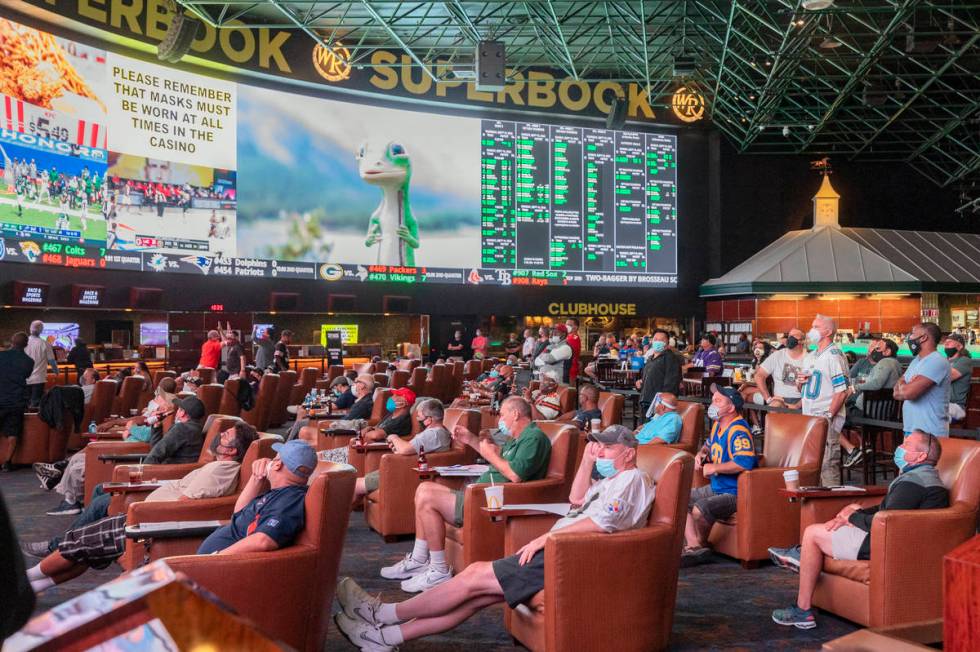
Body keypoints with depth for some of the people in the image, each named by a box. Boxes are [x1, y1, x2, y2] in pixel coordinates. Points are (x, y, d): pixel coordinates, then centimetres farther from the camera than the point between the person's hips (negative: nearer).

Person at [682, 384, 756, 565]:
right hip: (716, 488, 11)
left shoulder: (738, 431, -22)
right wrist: (701, 453, 7)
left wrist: (714, 468, -25)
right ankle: (693, 546, -5)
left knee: (699, 509, -30)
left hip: (735, 493, -11)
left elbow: (745, 462, -37)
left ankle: (702, 545, -1)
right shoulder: (718, 425, 10)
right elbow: (709, 444, 32)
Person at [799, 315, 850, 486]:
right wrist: (800, 382, 5)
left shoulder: (835, 355, -7)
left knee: (828, 464, -9)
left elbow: (842, 391, -15)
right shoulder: (810, 357, 20)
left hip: (827, 420, -9)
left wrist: (828, 416, -19)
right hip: (808, 418, 9)